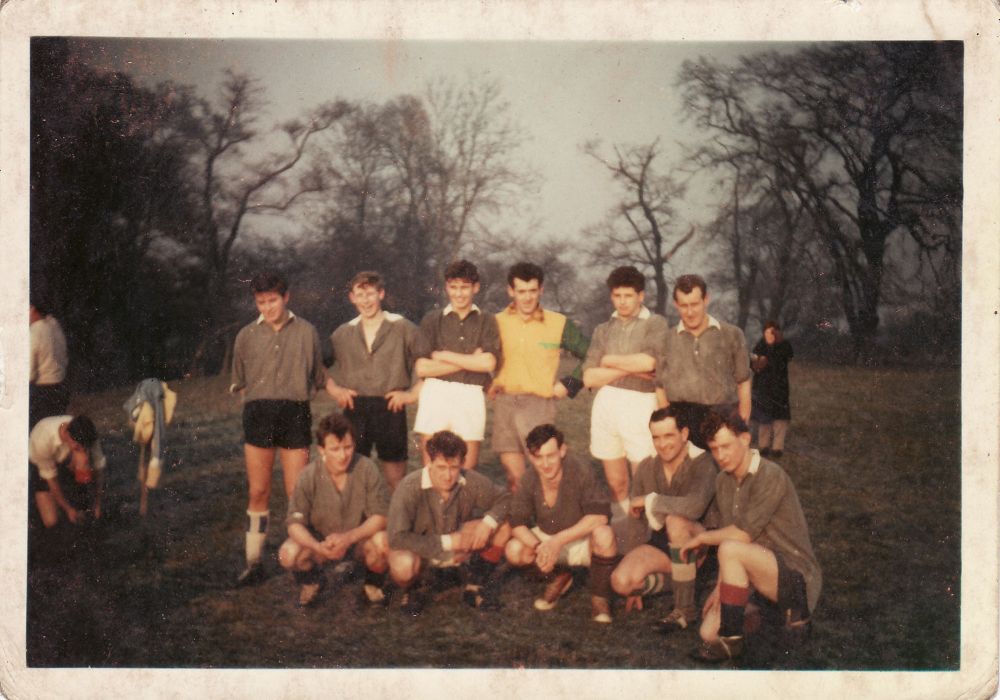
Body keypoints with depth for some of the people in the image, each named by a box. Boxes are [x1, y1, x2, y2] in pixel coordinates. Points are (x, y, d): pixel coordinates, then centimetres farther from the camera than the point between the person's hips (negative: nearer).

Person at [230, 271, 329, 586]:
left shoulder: (306, 332, 7)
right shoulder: (247, 335, 9)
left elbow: (318, 374, 16)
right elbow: (240, 382, 17)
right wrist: (256, 401, 6)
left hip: (295, 413, -1)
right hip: (258, 414, 1)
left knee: (297, 492, -3)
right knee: (258, 492, 3)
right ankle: (253, 562, 10)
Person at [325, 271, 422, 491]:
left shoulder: (403, 328, 2)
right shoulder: (342, 334, 12)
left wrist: (413, 393, -4)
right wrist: (335, 390, 4)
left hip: (390, 408, -2)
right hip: (355, 409, 3)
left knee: (396, 480, 3)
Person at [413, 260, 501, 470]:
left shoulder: (487, 322, 8)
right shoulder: (432, 320, 8)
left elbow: (488, 363, -6)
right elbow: (422, 368, -1)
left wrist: (443, 356, -3)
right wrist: (470, 361, -4)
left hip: (470, 396, 0)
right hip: (435, 394, 0)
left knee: (467, 470, 3)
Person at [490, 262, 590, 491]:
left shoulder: (559, 323, 2)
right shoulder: (498, 322, 7)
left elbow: (590, 355, 7)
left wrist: (569, 384, 0)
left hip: (539, 403, -2)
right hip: (504, 401, 2)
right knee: (513, 475, 4)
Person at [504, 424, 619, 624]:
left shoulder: (581, 472, -26)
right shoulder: (529, 480, -14)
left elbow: (599, 516, -31)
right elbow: (517, 523, -11)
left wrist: (559, 540, -35)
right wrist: (539, 547, -31)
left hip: (583, 541, -4)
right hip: (547, 539, 4)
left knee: (603, 534, -37)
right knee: (514, 550, -20)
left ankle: (600, 598, -13)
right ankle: (558, 578, 10)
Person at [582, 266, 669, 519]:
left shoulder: (655, 324, 2)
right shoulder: (603, 330, 14)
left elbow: (649, 362, -16)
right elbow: (589, 378, 5)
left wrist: (610, 361, -2)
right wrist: (631, 368, -6)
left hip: (640, 405, -4)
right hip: (605, 404, 4)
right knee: (616, 482, 8)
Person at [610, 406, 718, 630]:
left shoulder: (702, 463, -17)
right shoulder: (647, 467, 1)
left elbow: (695, 507, -37)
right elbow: (636, 519, 9)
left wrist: (650, 501, -21)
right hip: (659, 543, 5)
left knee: (676, 521, -38)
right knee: (621, 581, -24)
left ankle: (686, 608, -24)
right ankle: (671, 578, 8)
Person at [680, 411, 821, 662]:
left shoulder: (770, 477, -19)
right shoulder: (723, 481, 8)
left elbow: (743, 534, -23)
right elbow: (728, 534, 10)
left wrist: (701, 538, -7)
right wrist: (721, 585, -1)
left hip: (796, 576, -8)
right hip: (760, 579, 8)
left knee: (730, 549, -32)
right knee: (709, 631, -5)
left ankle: (732, 639, -18)